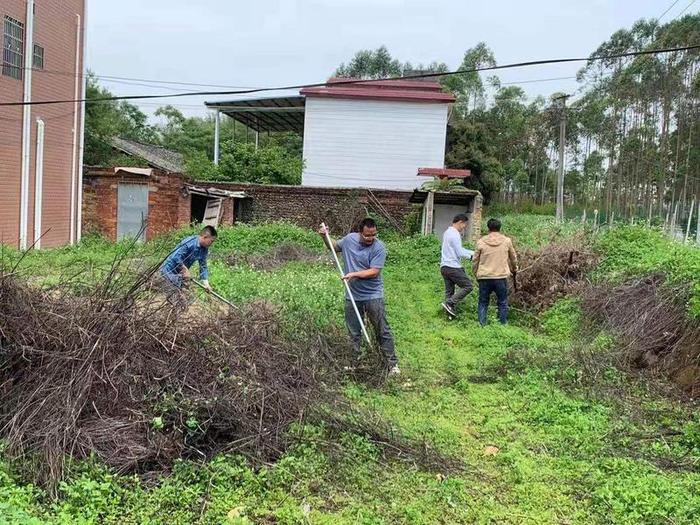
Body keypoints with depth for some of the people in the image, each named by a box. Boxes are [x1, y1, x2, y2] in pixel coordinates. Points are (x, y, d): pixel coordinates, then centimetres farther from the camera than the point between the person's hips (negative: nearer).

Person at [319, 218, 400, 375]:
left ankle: (392, 363, 9)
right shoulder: (349, 239, 0)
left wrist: (354, 274, -24)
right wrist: (325, 237, 4)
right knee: (353, 333, 14)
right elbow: (334, 246, 20)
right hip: (352, 296, 4)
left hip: (373, 296, -4)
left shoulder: (379, 247, -14)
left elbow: (374, 272, -20)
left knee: (383, 331, 1)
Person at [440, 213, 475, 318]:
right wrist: (471, 257, 1)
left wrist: (474, 253, 17)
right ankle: (449, 303, -10)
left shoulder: (448, 232, 17)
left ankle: (450, 313, 11)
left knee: (449, 291, 11)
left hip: (444, 267, 10)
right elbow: (460, 253, -16)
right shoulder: (455, 234, -15)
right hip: (453, 267, -10)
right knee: (468, 286, -5)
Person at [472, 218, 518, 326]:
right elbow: (513, 257, 17)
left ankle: (482, 324, 11)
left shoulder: (481, 241, 0)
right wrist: (514, 268, 36)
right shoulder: (507, 241, 2)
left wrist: (476, 274, 19)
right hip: (501, 277, 0)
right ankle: (503, 324, 14)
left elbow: (475, 261, 5)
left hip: (484, 277, 1)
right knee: (503, 303, 11)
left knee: (483, 302, 12)